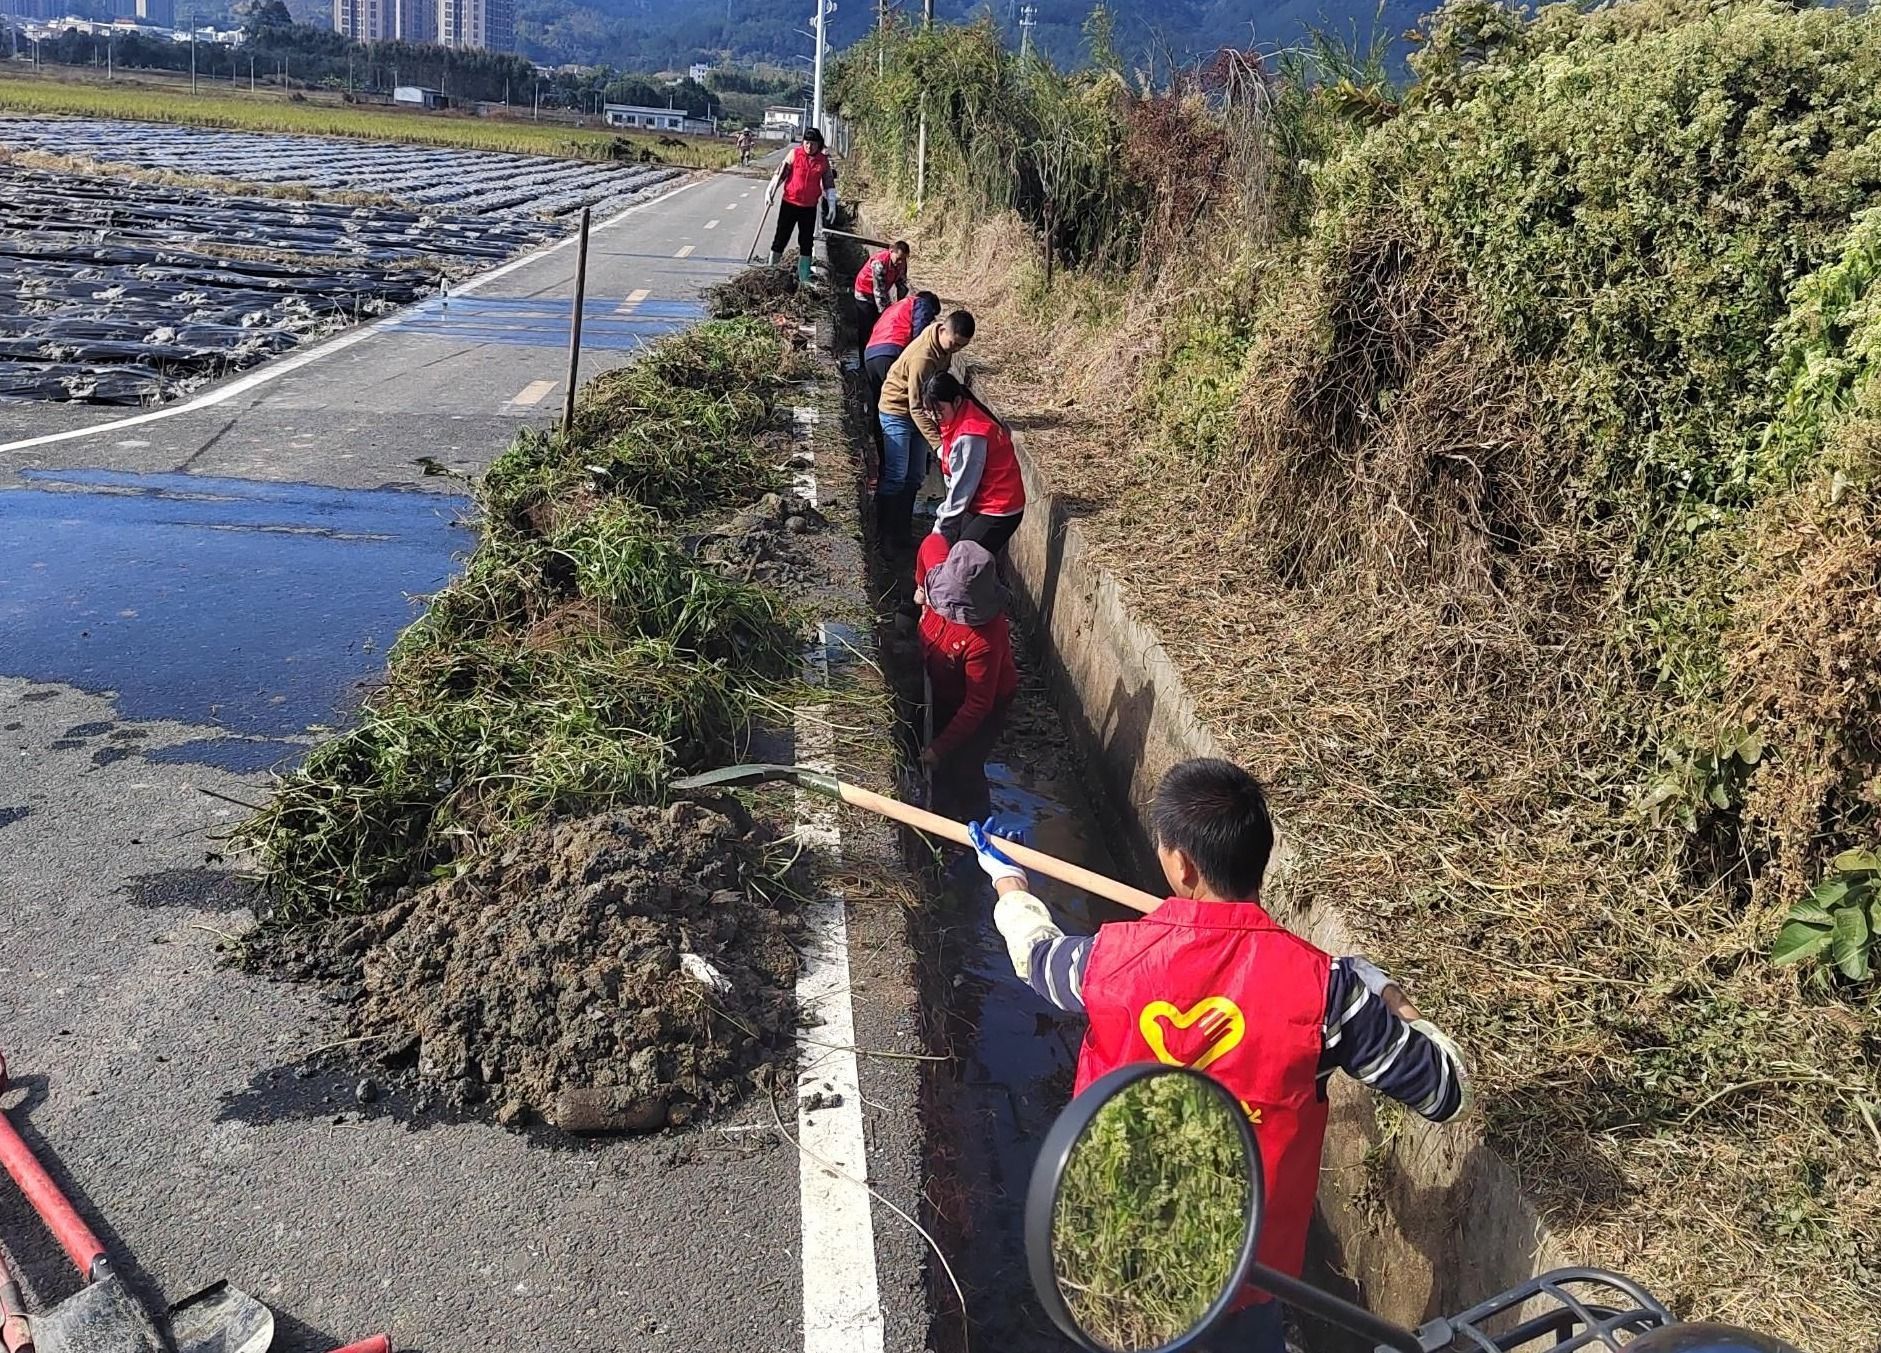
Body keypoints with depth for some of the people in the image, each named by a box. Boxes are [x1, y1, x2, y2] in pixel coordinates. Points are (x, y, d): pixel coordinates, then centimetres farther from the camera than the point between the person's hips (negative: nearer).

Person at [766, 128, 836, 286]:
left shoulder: (823, 161, 0)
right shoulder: (794, 154, -6)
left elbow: (829, 183, 7)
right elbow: (780, 173, -4)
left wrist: (831, 204, 3)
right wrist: (770, 191, -10)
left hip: (810, 207, 2)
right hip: (789, 203, -2)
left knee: (806, 243, 8)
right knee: (781, 238, 2)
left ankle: (803, 278, 18)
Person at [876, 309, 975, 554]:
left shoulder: (944, 344, -7)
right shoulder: (922, 357, -33)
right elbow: (916, 408, -30)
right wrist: (938, 443, -35)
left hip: (918, 413, 8)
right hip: (897, 412, -8)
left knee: (915, 478, 9)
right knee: (895, 477, -10)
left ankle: (901, 533, 17)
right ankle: (882, 536, -2)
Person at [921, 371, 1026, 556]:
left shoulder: (970, 436, -25)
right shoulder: (957, 422, 4)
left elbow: (961, 488, -20)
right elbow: (952, 481, 7)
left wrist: (941, 530, -11)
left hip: (998, 513, -9)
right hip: (980, 505, 9)